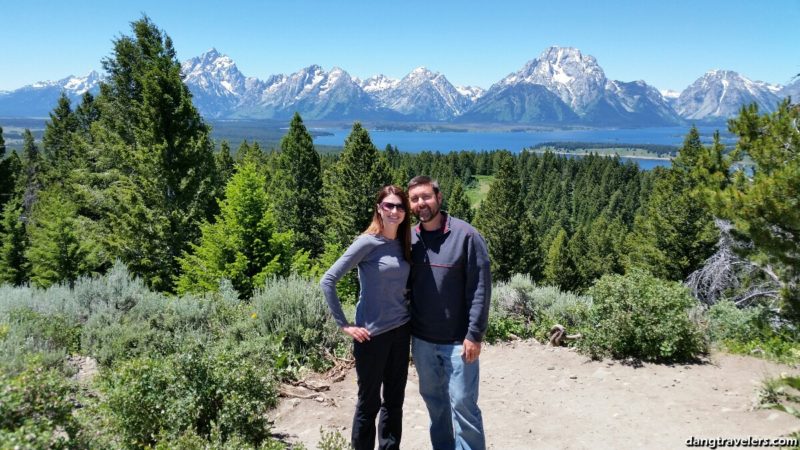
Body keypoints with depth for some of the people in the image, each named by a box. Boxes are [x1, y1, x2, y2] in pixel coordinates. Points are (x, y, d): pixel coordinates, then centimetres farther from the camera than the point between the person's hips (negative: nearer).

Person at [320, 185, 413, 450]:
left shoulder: (403, 244, 6)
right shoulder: (368, 242, -13)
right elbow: (327, 281, -15)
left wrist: (408, 313, 4)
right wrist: (344, 325, -14)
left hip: (401, 330, 6)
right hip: (372, 334, -6)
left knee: (394, 400, 14)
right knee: (369, 402, 7)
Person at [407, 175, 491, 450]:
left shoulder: (465, 235, -13)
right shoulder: (410, 238, 3)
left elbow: (480, 289, -14)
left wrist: (474, 335, -16)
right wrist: (406, 327, 9)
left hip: (458, 340, -5)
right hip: (421, 339, 5)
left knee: (462, 403, 1)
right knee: (433, 398, 18)